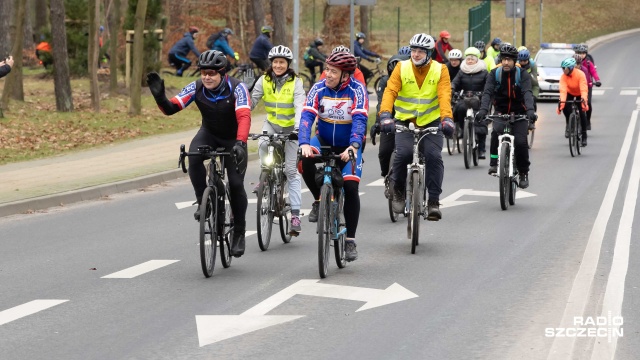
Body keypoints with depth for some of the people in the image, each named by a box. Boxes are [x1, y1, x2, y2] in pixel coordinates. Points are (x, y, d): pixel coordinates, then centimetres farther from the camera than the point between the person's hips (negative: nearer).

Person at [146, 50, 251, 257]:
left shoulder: (236, 88, -27)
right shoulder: (196, 88, -17)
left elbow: (244, 117, -40)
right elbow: (170, 108, -20)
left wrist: (240, 143, -56)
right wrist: (159, 96, -42)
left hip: (232, 139, -2)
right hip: (209, 133, 2)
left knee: (236, 184, -10)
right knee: (194, 157, -31)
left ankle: (239, 232, 7)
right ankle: (203, 201, -12)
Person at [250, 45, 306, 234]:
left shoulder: (295, 83, -14)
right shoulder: (264, 80, -6)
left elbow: (300, 107, -25)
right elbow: (252, 102, -9)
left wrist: (297, 128, -40)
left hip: (290, 128, -2)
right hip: (271, 124, 2)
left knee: (291, 170, -4)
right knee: (263, 144, -33)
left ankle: (295, 214, -3)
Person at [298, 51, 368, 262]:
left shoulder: (357, 90, -16)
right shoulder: (318, 89, -11)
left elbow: (359, 120, -26)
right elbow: (307, 116, -21)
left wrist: (353, 147, -42)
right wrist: (304, 144, -38)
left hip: (348, 147, -1)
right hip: (324, 141, 1)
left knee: (351, 187, -15)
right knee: (306, 161, -31)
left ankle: (350, 240, -3)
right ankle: (319, 201, -6)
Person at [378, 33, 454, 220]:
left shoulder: (440, 70, -4)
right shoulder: (402, 68, -4)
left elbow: (444, 96, -16)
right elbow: (390, 91, -15)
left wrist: (447, 118, -33)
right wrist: (385, 115, -31)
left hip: (431, 122, 0)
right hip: (405, 121, 0)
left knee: (434, 156, -17)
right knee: (403, 153, -22)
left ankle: (434, 201, -6)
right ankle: (398, 190, 5)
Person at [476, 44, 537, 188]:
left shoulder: (522, 74, -10)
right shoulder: (495, 73, -6)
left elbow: (527, 93, -25)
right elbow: (487, 92, -19)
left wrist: (530, 110, -43)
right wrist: (483, 109, -37)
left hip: (518, 113, -1)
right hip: (501, 111, 1)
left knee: (520, 142, -16)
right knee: (496, 131, -31)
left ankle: (523, 173, 4)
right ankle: (494, 162, -15)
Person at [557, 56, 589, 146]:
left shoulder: (580, 74, -32)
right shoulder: (563, 76, -25)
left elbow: (584, 89, -41)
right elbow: (563, 89, -35)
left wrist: (583, 99, -56)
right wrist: (562, 101, -51)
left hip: (580, 94, -2)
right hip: (570, 93, 2)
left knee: (582, 113, -13)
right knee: (565, 107, -26)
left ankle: (584, 136, -1)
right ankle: (569, 124, 3)